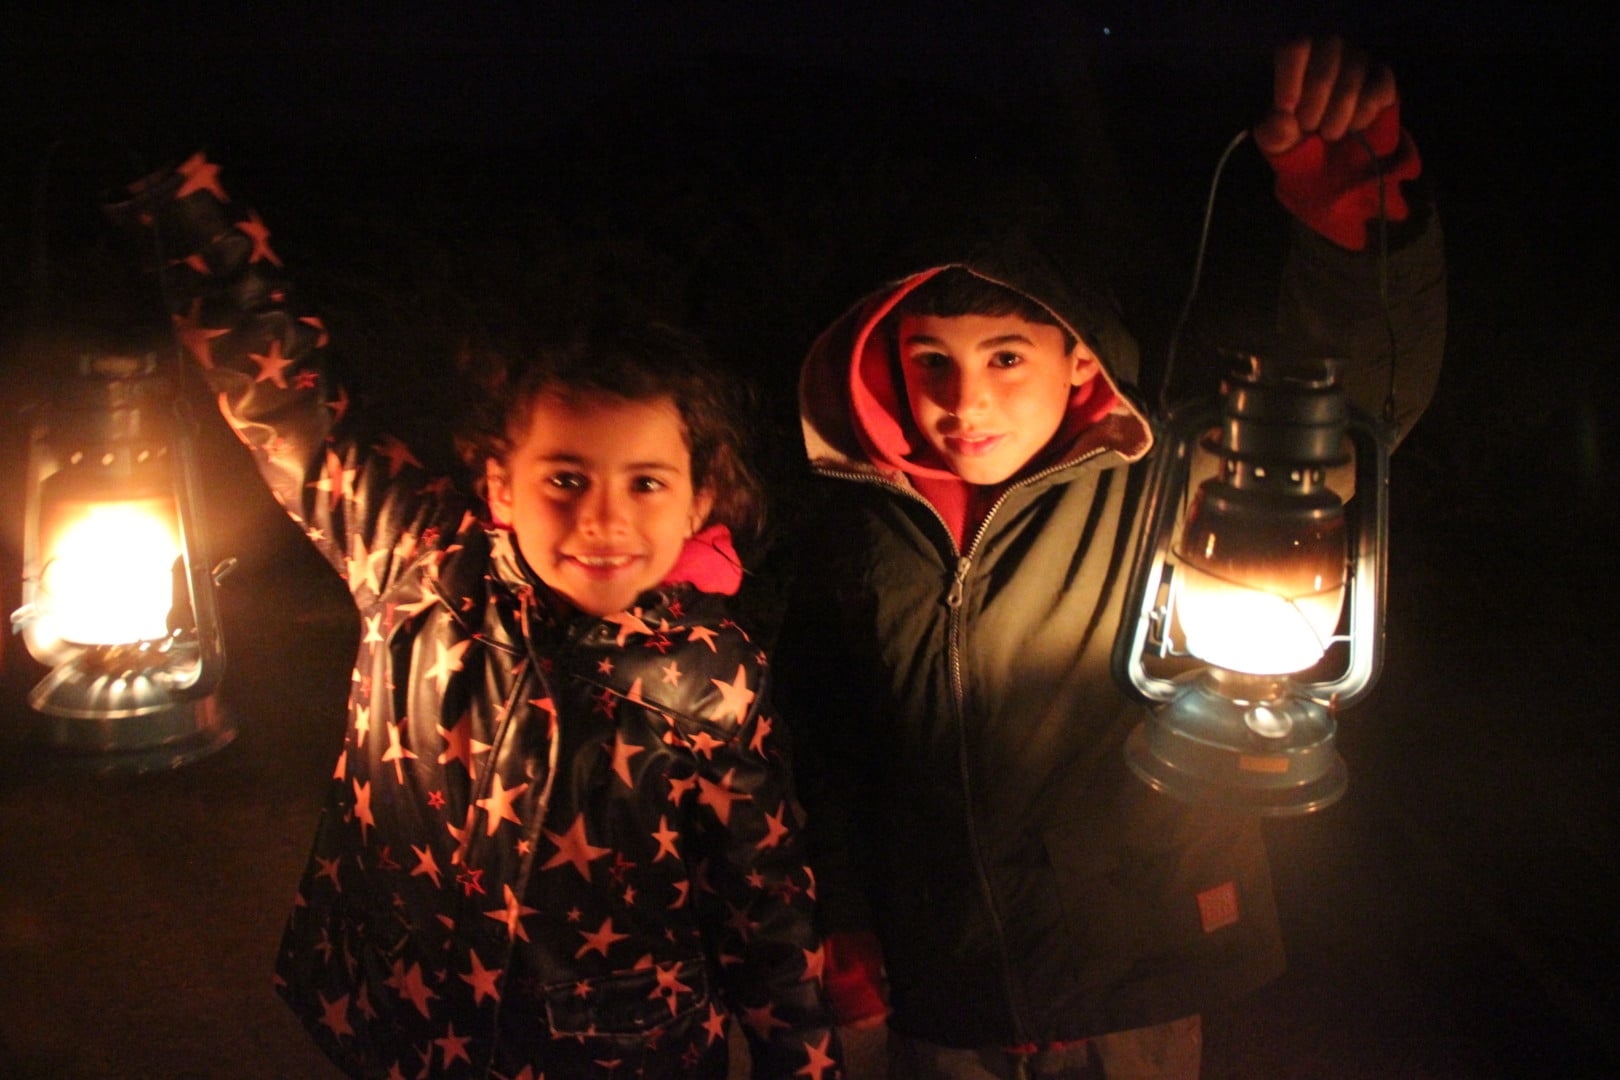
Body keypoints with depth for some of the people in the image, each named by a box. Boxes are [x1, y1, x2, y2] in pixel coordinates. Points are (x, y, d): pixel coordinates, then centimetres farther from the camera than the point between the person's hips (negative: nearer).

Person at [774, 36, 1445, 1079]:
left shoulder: (1158, 489, -13)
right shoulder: (857, 521, -5)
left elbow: (1366, 393, -25)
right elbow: (820, 733, 6)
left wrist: (1350, 201, -44)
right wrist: (845, 927, 10)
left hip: (1137, 991, -1)